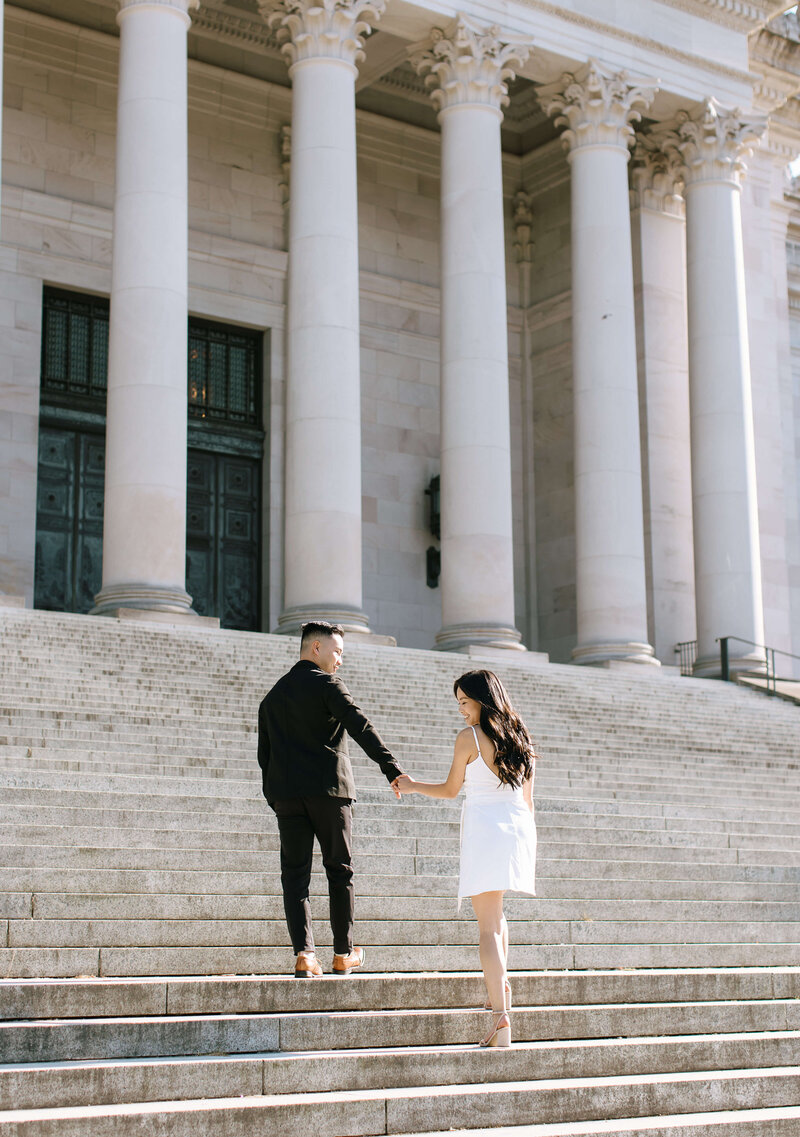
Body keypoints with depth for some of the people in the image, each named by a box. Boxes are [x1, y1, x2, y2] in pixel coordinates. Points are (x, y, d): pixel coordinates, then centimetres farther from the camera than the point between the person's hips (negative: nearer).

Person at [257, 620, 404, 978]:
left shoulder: (272, 696, 18)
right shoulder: (326, 684, -2)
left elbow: (264, 753, 17)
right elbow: (360, 726, -15)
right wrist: (390, 767, -22)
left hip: (285, 792, 5)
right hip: (328, 788, -5)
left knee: (295, 874, 2)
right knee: (339, 870, 7)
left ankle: (304, 954, -10)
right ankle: (343, 954, 13)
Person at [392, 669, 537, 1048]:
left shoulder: (468, 737, -4)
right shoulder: (519, 737, 12)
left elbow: (450, 789, 6)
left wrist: (412, 786, 22)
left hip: (484, 829, -6)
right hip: (519, 831, 6)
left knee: (488, 924, -6)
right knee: (495, 913, 28)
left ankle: (501, 1017, -14)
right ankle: (500, 987, 24)